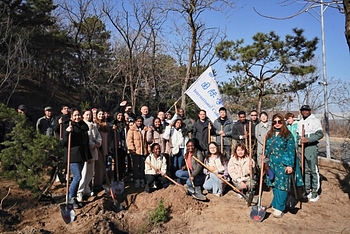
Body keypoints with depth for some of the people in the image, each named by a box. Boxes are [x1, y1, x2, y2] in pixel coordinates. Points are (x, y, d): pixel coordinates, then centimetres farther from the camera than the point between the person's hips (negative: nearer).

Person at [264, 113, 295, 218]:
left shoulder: (288, 135, -5)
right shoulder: (270, 134, 11)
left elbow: (291, 150, -7)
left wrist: (290, 165, -12)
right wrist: (265, 155, 2)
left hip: (283, 164, -5)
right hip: (272, 163, 5)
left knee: (281, 185, -5)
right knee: (274, 185, 11)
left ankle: (279, 208, 1)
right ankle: (275, 203, 25)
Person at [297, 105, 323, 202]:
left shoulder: (315, 120, -4)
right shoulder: (300, 122, 18)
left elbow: (320, 134, -13)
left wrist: (308, 139, -21)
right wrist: (299, 141, 11)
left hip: (311, 147, -7)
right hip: (302, 147, 7)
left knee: (314, 170, -5)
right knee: (305, 170, 12)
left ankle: (315, 192, 2)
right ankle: (307, 190, 21)